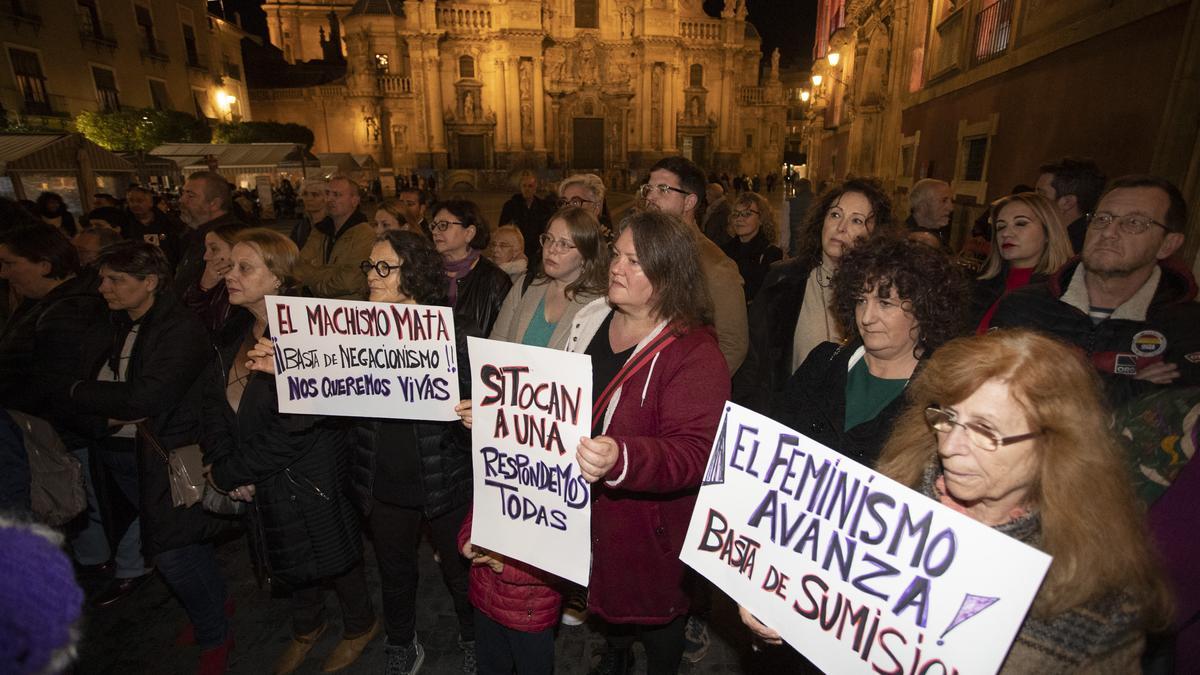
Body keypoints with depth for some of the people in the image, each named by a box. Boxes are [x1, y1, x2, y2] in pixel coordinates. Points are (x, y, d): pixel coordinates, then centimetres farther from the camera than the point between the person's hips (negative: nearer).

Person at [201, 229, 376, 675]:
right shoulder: (237, 330, 0)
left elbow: (293, 430, -27)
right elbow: (213, 397, 3)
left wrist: (227, 472, -17)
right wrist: (222, 462, -10)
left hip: (311, 479, -7)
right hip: (264, 485, 7)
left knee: (328, 555, 14)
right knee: (291, 557, 25)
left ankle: (360, 625, 42)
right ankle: (307, 627, 52)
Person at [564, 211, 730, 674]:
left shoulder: (694, 353, -23)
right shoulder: (590, 321, -2)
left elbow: (693, 453, -32)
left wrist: (619, 459, -47)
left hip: (652, 528, -6)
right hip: (585, 513, 6)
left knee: (657, 616, 19)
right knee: (607, 595, 30)